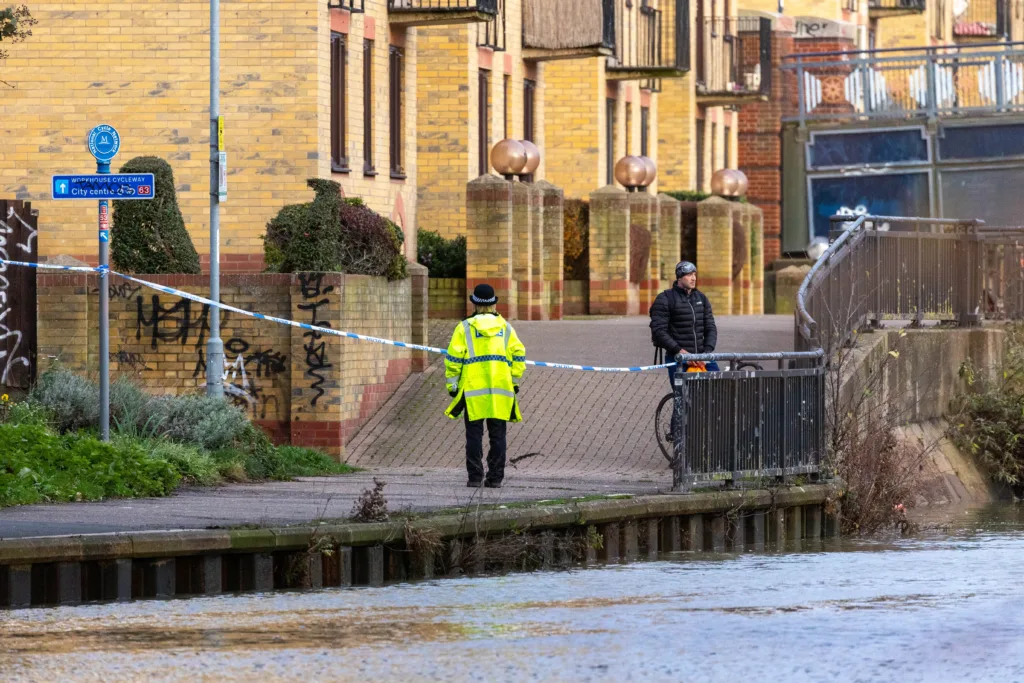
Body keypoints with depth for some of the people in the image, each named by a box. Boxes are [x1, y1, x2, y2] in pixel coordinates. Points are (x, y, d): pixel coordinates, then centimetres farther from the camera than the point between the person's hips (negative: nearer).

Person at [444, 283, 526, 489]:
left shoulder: (465, 328, 1)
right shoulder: (505, 328, 9)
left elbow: (454, 358, -3)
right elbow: (518, 355, 4)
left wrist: (452, 384, 4)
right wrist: (514, 381, 11)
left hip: (473, 390, -2)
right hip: (501, 390, 2)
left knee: (474, 434, 1)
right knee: (497, 435, 5)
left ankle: (475, 476, -3)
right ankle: (495, 477, 3)